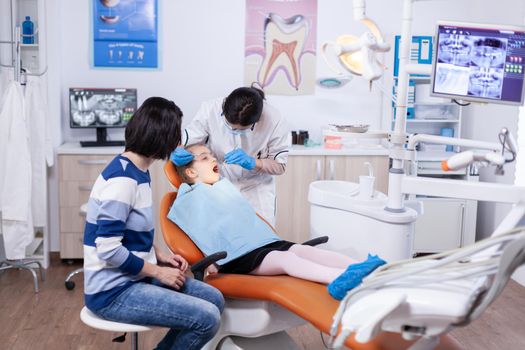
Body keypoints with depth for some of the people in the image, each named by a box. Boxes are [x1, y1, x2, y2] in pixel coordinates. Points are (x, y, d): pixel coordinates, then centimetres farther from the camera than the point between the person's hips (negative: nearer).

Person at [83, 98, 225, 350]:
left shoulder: (137, 171, 9)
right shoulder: (123, 178, -21)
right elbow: (109, 249, -25)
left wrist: (160, 256, 4)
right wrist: (158, 271, -15)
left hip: (133, 277, 10)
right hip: (113, 291, -10)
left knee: (214, 299, 6)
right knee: (207, 318, -17)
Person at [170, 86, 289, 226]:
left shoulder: (274, 121, -23)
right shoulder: (210, 110, -22)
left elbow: (280, 166, -13)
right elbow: (186, 140, -10)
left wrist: (252, 162, -31)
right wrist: (177, 152, -33)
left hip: (256, 189, 0)